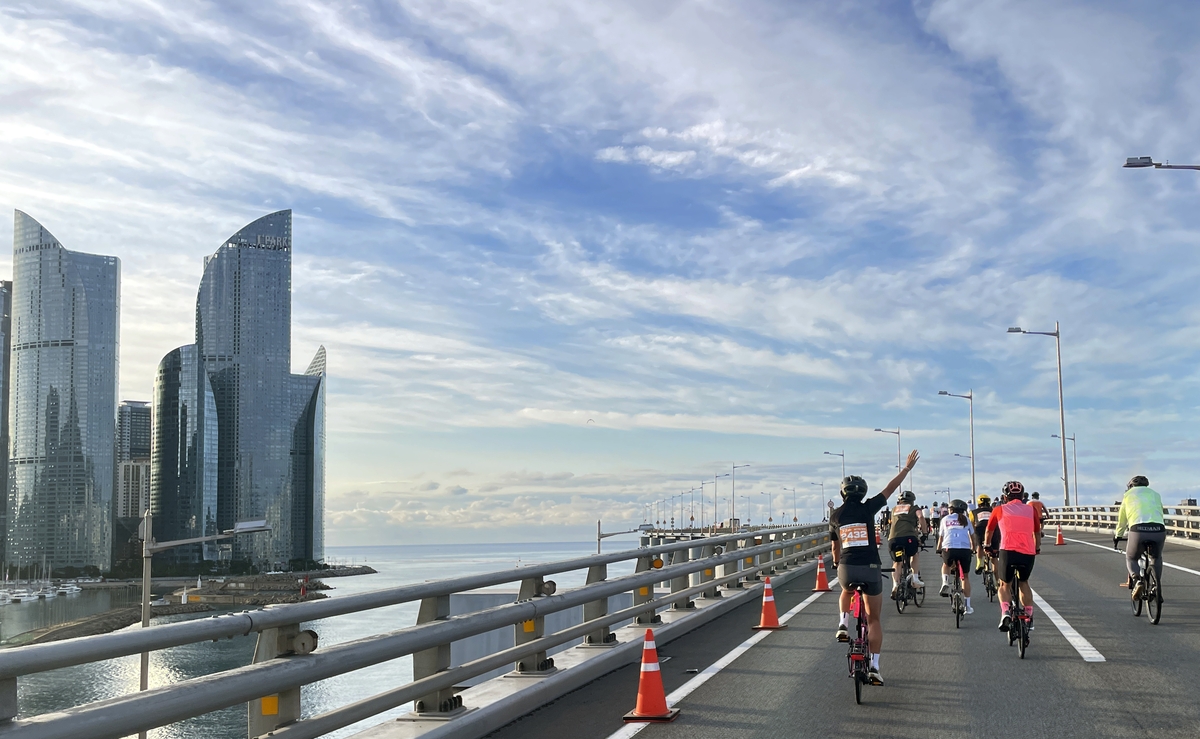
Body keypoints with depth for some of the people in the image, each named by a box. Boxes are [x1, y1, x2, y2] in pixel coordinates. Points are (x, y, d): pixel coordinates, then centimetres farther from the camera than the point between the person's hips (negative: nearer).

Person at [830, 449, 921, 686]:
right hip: (870, 569, -2)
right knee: (874, 618, 11)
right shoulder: (867, 508, -1)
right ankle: (874, 666, 4)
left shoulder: (836, 516, 6)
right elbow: (890, 488, 5)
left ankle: (843, 625, 16)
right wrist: (908, 467, 15)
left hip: (846, 568, 2)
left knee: (846, 592, 39)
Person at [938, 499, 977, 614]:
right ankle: (968, 606, 13)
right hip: (965, 549, 0)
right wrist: (973, 548, 43)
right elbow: (972, 536, 25)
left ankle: (945, 582, 4)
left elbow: (941, 537, 23)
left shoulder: (945, 519, 18)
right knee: (966, 576, 16)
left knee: (946, 565, 33)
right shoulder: (966, 520, 20)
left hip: (949, 548, 0)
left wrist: (939, 549, 40)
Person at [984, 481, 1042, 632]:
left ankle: (1005, 612, -7)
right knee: (1024, 582, 28)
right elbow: (1037, 532, 34)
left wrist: (987, 545, 48)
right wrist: (1037, 548, 51)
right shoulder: (1030, 510, 21)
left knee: (1004, 584, 18)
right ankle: (1029, 617, 22)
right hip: (1028, 553, 2)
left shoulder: (999, 510, 16)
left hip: (1008, 551, -2)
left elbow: (988, 531, 29)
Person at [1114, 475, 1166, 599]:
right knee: (1157, 558, 31)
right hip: (1158, 530, 2)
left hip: (1138, 530, -2)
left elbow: (1122, 520, 30)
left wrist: (1117, 536, 45)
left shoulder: (1128, 495, 24)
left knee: (1131, 559, 21)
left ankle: (1137, 581, -8)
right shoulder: (1155, 494, 30)